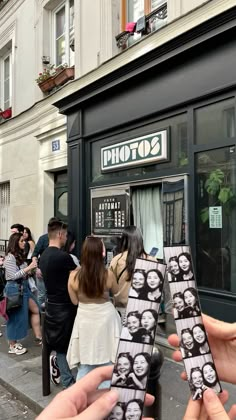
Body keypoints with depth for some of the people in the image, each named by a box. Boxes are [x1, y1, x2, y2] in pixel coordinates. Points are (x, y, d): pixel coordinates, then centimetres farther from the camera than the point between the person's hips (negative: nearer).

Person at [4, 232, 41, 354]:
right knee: (15, 316, 3)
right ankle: (12, 346, 18)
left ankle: (38, 337, 22)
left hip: (24, 287, 9)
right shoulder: (10, 257, -16)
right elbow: (13, 276, -20)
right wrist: (28, 268, -23)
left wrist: (31, 270, 4)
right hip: (15, 289, -9)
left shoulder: (19, 255, 10)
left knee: (35, 310, 12)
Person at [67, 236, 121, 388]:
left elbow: (74, 301, 1)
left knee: (85, 365, 15)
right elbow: (116, 292, 7)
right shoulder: (108, 274, -13)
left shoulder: (74, 276, -11)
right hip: (106, 319, -1)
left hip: (84, 320, 1)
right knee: (107, 363, 13)